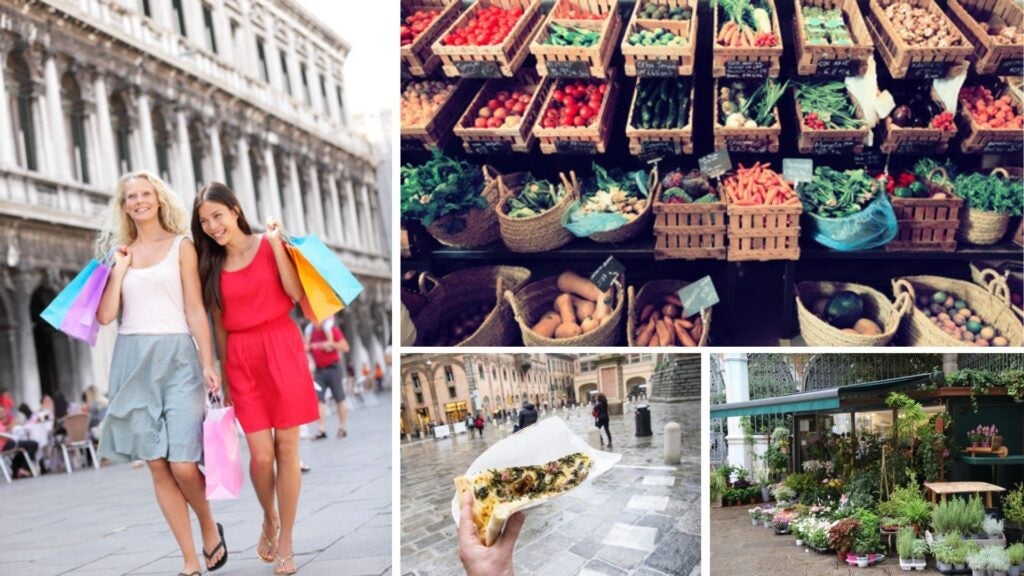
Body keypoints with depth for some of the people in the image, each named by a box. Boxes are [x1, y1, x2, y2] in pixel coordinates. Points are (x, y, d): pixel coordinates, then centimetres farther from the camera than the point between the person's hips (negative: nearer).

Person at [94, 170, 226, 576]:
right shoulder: (121, 252, 13)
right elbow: (105, 316, 4)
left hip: (175, 356, -3)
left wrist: (208, 365, -8)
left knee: (182, 464, -13)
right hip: (133, 359, 3)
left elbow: (195, 310, 0)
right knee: (156, 466, 2)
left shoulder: (180, 246, 5)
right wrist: (119, 267, 0)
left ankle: (210, 528, 18)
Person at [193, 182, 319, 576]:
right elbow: (219, 323, 12)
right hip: (242, 360, 2)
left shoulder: (269, 244, 0)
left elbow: (297, 294, -11)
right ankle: (269, 520, 26)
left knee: (287, 448, 1)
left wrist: (277, 244, -15)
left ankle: (286, 540, 11)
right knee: (261, 455, -3)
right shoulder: (211, 264, 9)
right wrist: (223, 374, 12)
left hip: (282, 350, -2)